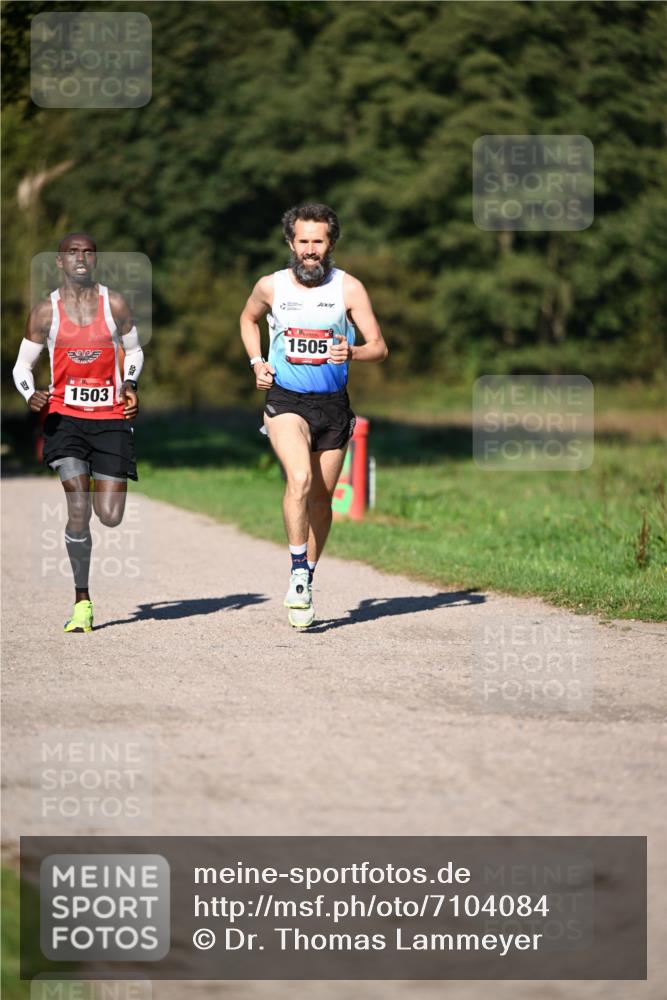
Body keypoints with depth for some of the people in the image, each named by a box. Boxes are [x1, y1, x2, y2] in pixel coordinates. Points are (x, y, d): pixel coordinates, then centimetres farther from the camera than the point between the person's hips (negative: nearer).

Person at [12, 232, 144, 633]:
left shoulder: (114, 304, 2)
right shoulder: (46, 312, 1)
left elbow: (134, 350, 17)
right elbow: (23, 364, 9)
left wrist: (130, 385, -1)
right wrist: (31, 395, -11)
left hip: (111, 417, 1)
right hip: (65, 415, -1)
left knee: (110, 517, -3)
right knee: (78, 509, -15)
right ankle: (82, 602, -3)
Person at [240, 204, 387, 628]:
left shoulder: (349, 288, -5)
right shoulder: (271, 286, -2)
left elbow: (379, 347, -6)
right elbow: (249, 319, 21)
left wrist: (351, 353, -27)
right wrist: (257, 362, 4)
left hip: (332, 403, 1)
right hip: (285, 400, -1)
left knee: (321, 498, 9)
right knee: (300, 479, -26)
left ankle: (307, 579, 27)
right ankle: (298, 571, -18)